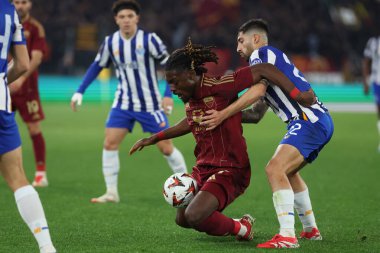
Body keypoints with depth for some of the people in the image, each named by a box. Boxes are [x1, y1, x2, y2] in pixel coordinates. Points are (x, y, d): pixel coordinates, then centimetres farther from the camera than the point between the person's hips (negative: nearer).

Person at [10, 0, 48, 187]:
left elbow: (36, 58, -13)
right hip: (4, 86, 4)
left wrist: (21, 78, -25)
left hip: (26, 86, -4)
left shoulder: (35, 28, -3)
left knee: (34, 130, -4)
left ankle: (41, 173, 4)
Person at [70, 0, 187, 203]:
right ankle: (111, 193, 1)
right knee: (109, 143, -8)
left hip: (150, 104, -3)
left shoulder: (149, 39, -15)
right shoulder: (110, 42, -3)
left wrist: (169, 95, -18)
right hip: (123, 103, 3)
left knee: (166, 147, -2)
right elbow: (97, 66, 11)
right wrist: (80, 91, 5)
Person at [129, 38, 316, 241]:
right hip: (202, 168, 9)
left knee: (193, 216, -25)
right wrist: (153, 139, 27)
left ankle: (240, 228, 2)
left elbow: (263, 70, -23)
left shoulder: (217, 86, -22)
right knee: (182, 220, 17)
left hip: (229, 170, -9)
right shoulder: (189, 96, 4)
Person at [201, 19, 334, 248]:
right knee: (288, 172, 27)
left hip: (310, 120, -11)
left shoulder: (262, 53, 0)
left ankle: (288, 236, -31)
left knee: (275, 169, -22)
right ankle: (311, 229, 34)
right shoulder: (273, 59, 29)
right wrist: (227, 114, 19)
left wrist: (223, 114, -20)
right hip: (320, 120, 11)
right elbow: (257, 114, 27)